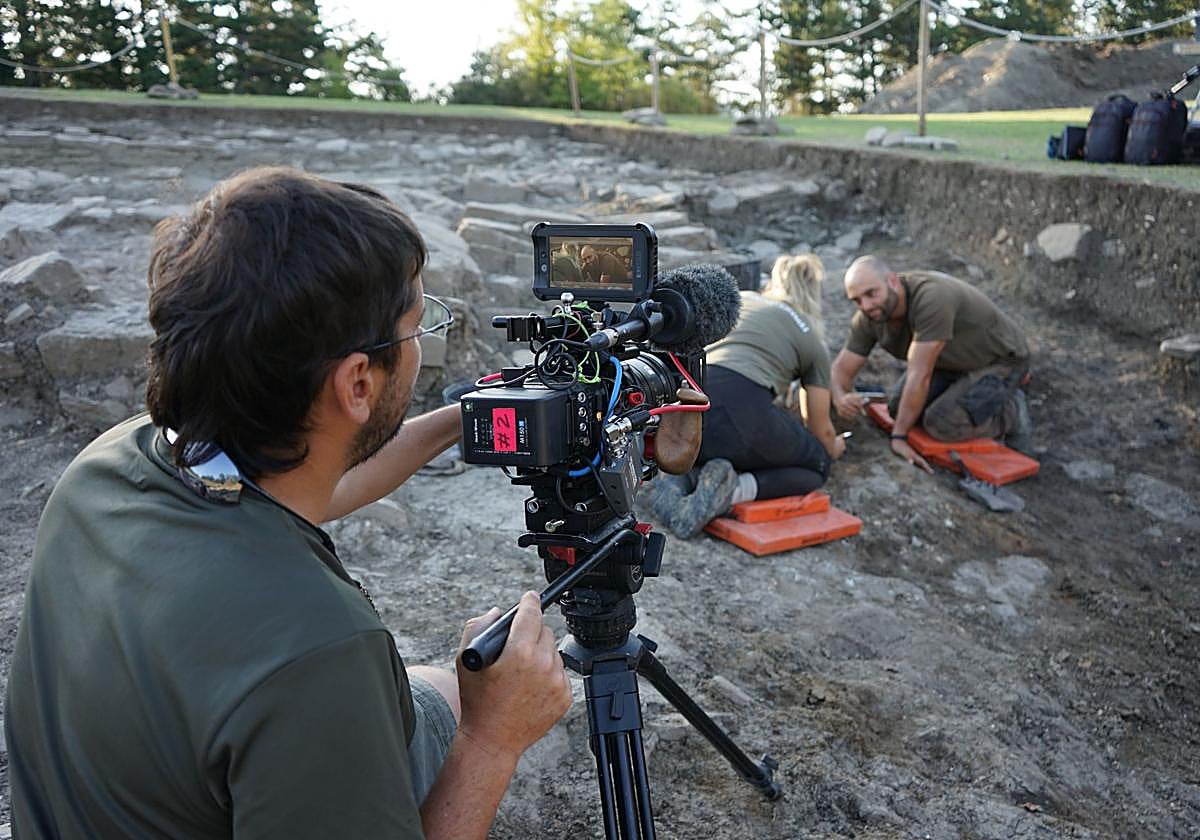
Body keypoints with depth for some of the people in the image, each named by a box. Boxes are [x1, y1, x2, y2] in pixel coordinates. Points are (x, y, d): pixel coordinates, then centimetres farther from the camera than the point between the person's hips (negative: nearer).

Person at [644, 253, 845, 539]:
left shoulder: (740, 299, 28)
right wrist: (832, 449, 52)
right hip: (742, 412, -5)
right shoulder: (811, 339, 19)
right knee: (817, 465, 22)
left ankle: (684, 479, 3)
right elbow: (821, 429, 26)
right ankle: (735, 489, -7)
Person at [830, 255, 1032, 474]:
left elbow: (919, 375, -35)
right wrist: (840, 398, -31)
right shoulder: (868, 318, -15)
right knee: (899, 406, -9)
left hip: (1001, 359, -7)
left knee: (941, 423, -24)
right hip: (954, 361, 8)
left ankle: (1012, 412, 1)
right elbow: (842, 367, -8)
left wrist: (899, 437, -31)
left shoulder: (931, 298, -37)